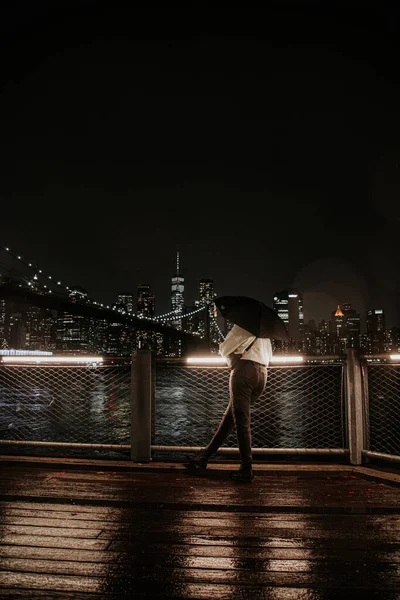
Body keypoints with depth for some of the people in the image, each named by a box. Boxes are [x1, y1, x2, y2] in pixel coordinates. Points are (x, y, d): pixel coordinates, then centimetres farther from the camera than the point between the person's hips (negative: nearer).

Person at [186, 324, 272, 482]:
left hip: (244, 371, -8)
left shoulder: (243, 324, -1)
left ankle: (246, 470, -1)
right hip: (262, 375, 8)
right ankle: (204, 456, 16)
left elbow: (224, 350, 1)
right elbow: (268, 356, 22)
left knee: (242, 423, -3)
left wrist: (232, 354, 22)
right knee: (229, 418, 11)